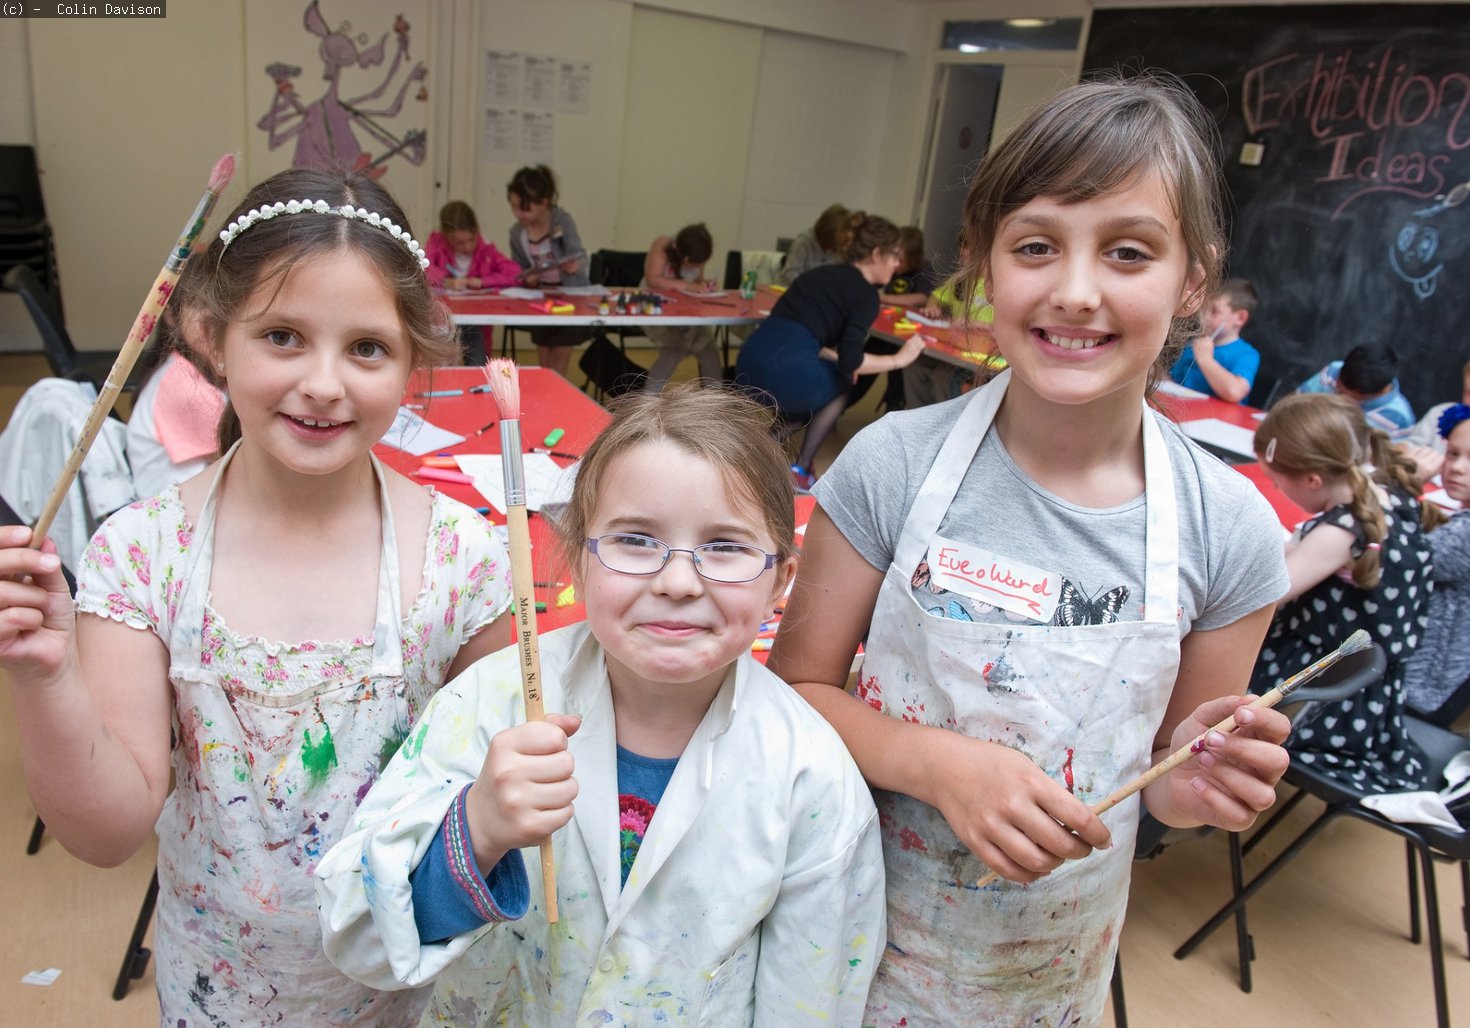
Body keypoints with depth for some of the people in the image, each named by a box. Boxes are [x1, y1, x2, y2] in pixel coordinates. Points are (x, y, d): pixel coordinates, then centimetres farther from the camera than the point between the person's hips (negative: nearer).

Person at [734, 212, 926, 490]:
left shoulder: (824, 273, 24)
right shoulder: (865, 293, 2)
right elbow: (850, 363, -7)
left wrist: (837, 357, 27)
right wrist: (899, 359, 6)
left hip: (748, 363, 7)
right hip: (786, 371, -7)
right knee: (841, 384, 24)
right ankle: (800, 470, 16)